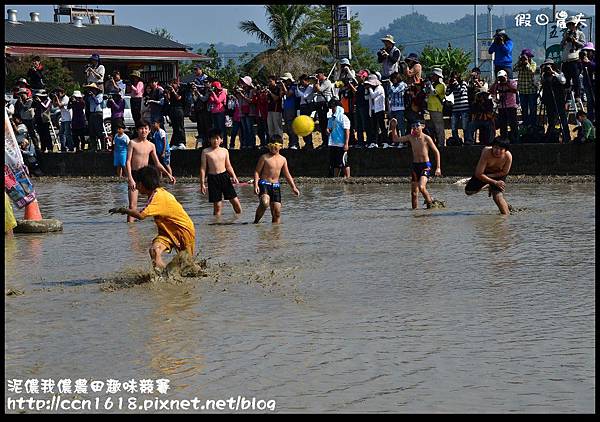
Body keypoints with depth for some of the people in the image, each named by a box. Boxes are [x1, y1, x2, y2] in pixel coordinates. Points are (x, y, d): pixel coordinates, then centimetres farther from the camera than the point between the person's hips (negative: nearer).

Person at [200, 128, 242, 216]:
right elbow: (203, 168, 1)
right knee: (217, 205, -1)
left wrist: (234, 176, -2)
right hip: (212, 178, -2)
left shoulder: (224, 151, 8)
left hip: (224, 176, 3)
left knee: (235, 200, 1)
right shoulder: (206, 152, 0)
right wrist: (202, 184, -3)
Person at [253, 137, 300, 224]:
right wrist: (255, 184, -16)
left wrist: (293, 187, 13)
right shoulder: (264, 157, -1)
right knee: (264, 203, -29)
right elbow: (257, 171, -2)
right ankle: (256, 222, -13)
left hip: (276, 185, 5)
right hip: (264, 184, -5)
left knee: (277, 211, -1)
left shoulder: (283, 159, 13)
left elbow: (287, 175, 20)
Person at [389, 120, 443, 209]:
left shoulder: (426, 138, -7)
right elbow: (396, 139, 15)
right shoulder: (411, 137, 7)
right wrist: (393, 128, 3)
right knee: (414, 192, 4)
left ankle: (430, 202, -5)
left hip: (425, 166, -5)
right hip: (415, 166, 5)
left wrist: (438, 168, -6)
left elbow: (436, 152, -2)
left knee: (421, 187, -25)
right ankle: (415, 208, 14)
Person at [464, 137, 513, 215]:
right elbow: (478, 174, -31)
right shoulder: (486, 153, -37)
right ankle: (487, 186, 25)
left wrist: (489, 175, -21)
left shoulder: (508, 156, -33)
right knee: (468, 191, -3)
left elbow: (504, 173, -15)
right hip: (485, 173, 1)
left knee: (498, 196, -21)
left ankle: (507, 214, 0)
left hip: (498, 175, -1)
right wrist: (495, 182, -29)